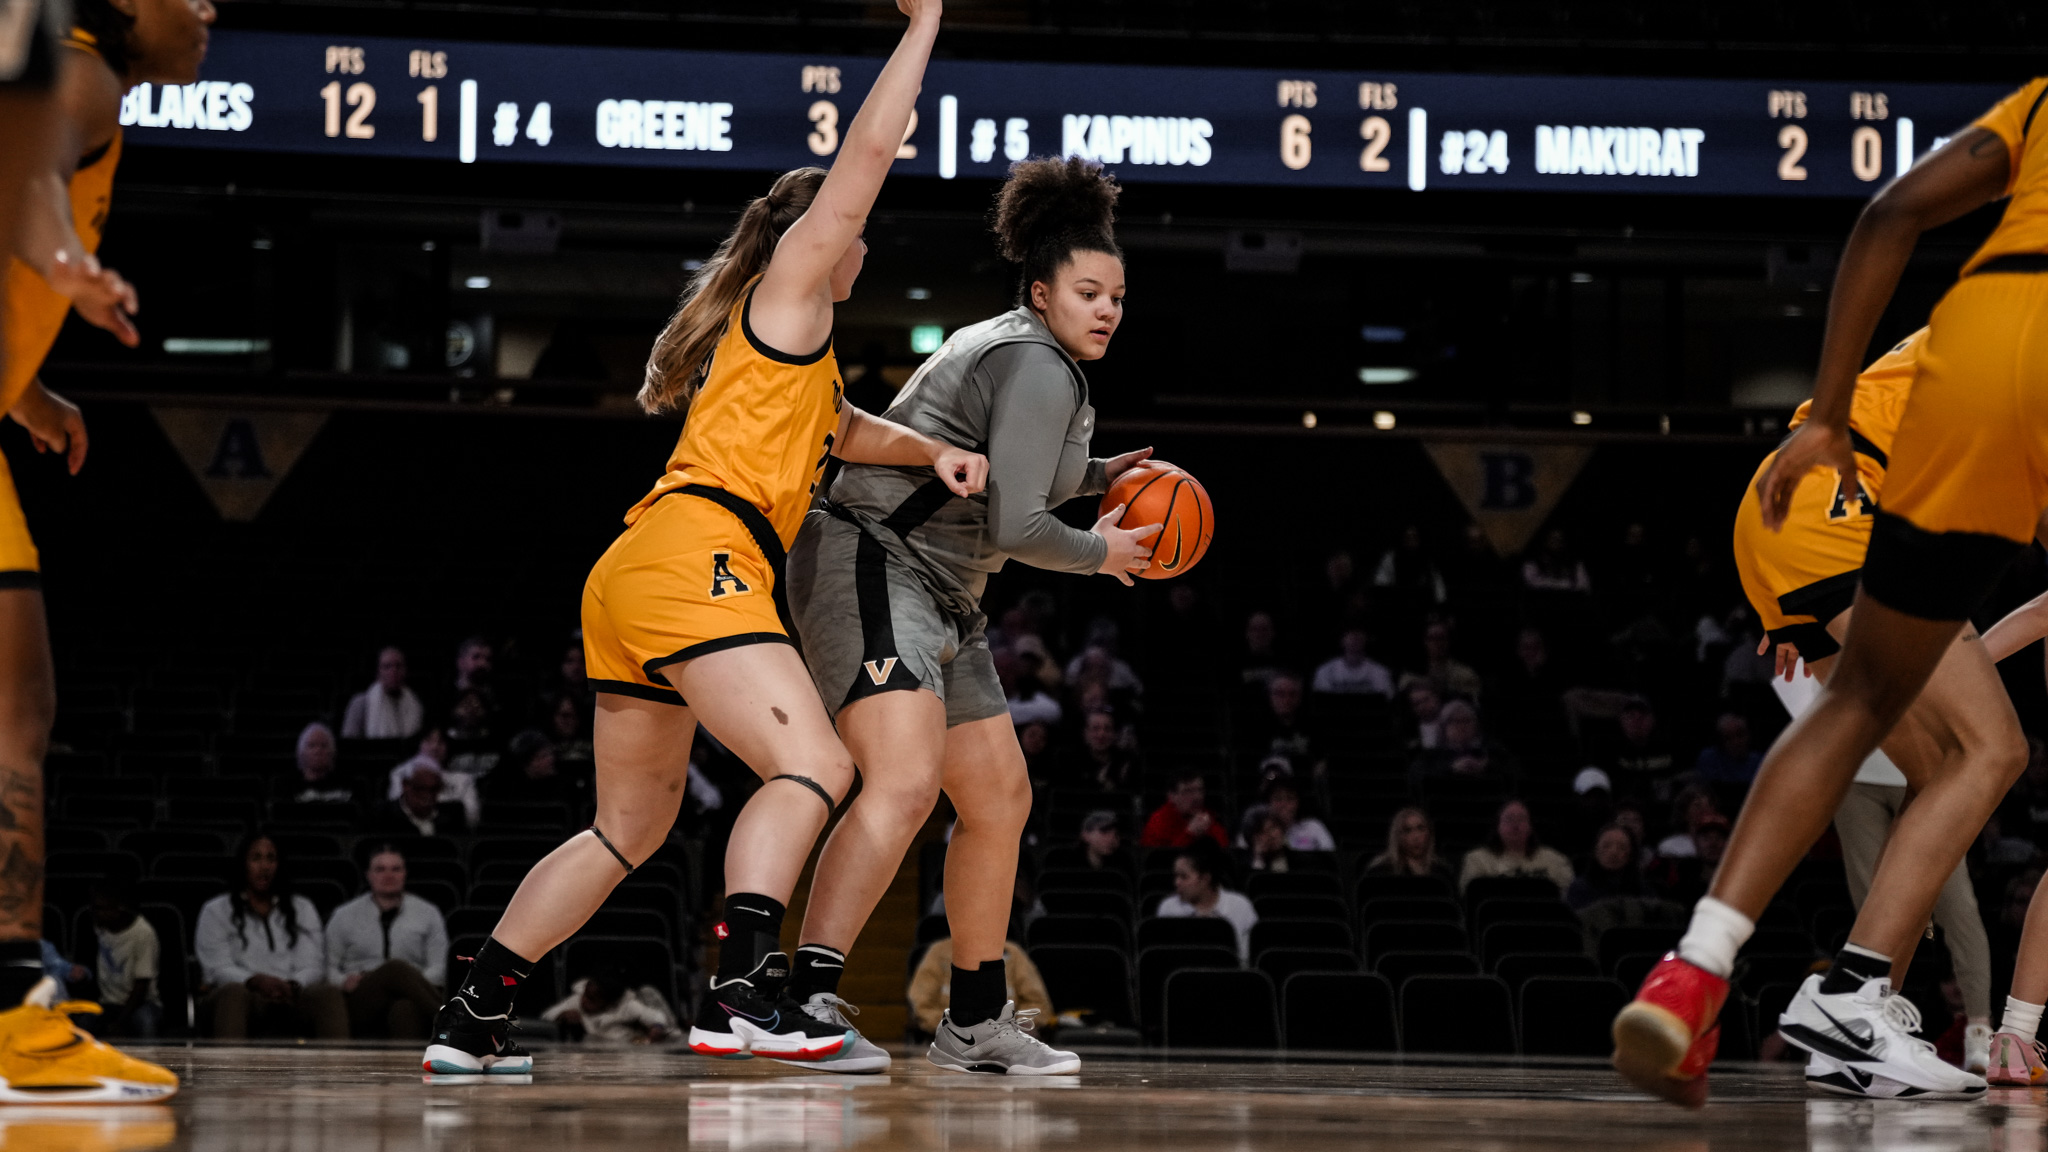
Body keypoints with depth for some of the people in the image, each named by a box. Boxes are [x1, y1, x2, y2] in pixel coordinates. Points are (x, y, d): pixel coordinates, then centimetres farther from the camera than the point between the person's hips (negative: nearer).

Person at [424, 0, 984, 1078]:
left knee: (632, 824, 14)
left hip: (633, 582, 10)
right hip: (695, 556, -10)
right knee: (813, 766, -20)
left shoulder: (793, 350, 31)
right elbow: (866, 155, 0)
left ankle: (470, 1019, 13)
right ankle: (743, 994, -35)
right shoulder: (785, 294, 6)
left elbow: (841, 429, 47)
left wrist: (934, 453, 29)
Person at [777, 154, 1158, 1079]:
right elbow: (1013, 527, -21)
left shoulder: (1007, 347, 17)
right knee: (905, 782, -29)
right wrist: (1100, 553, -3)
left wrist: (1094, 476, 24)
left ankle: (974, 1023, 25)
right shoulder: (1039, 369, -15)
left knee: (999, 801, 15)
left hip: (937, 593, 11)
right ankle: (807, 1000, -39)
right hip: (871, 562, -11)